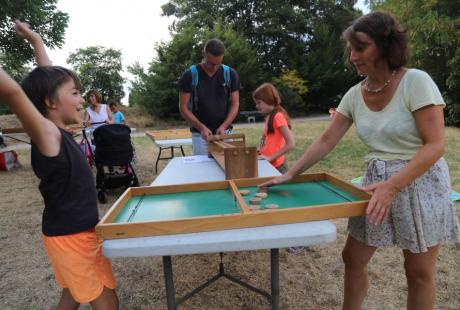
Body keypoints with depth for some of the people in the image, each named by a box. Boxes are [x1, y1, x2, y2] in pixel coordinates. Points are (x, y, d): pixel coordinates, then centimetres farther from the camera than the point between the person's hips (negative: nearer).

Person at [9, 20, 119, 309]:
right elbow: (11, 91, -38)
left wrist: (36, 41, 21)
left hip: (76, 231, 9)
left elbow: (48, 81, 14)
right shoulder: (47, 134, -20)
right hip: (71, 237, -9)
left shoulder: (58, 130, 2)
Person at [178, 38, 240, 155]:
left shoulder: (231, 74, -2)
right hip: (200, 134, -2)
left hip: (225, 132, 2)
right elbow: (183, 107, -7)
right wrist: (201, 127, -19)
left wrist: (224, 126, -16)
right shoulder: (189, 76, -8)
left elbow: (235, 104, 0)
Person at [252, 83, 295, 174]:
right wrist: (261, 150, 3)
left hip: (276, 166, -8)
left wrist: (271, 158, -19)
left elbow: (291, 144, -21)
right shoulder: (269, 116, 8)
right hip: (268, 164, 8)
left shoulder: (278, 116, -16)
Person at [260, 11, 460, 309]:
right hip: (377, 183, 5)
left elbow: (434, 146, -18)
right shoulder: (354, 94, 0)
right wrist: (290, 175, -5)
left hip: (420, 183, -4)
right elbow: (326, 141, 0)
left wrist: (392, 187, -28)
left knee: (419, 271, 11)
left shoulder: (416, 82, -15)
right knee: (353, 258, 10)